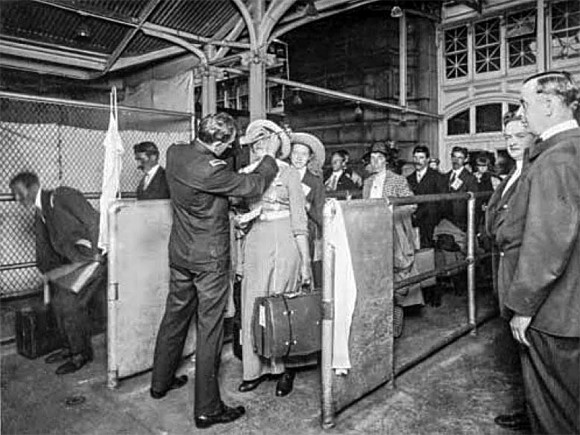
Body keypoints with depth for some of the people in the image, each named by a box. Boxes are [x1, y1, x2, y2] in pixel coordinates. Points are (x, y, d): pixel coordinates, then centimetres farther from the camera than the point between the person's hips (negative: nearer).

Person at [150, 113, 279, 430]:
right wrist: (270, 156, 1)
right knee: (208, 329, 1)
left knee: (175, 317, 21)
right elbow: (252, 186, -15)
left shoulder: (175, 152, -1)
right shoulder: (210, 169, -25)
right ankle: (207, 409, 14)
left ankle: (160, 382, 39)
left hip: (180, 253, 8)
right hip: (209, 259, -8)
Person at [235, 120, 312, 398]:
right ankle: (257, 368, 24)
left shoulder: (288, 173, -3)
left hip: (283, 244, -5)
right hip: (255, 243, 5)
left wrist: (306, 261, -8)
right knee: (252, 309, 7)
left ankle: (285, 368, 21)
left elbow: (299, 221, -5)